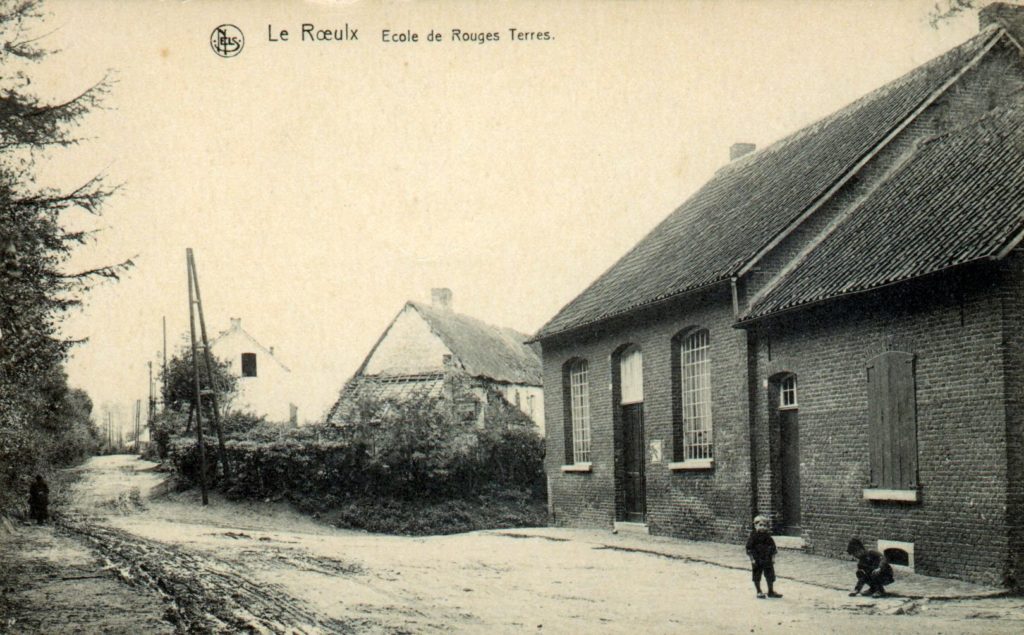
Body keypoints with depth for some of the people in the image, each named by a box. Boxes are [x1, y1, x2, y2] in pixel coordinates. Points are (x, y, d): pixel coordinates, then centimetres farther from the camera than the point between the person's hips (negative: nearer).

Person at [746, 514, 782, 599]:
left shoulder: (768, 537, 3)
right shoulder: (753, 537, -9)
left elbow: (773, 548, 11)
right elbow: (749, 549, -9)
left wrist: (773, 558, 4)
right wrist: (752, 559, -13)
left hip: (767, 560, 3)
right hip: (757, 561, -3)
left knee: (770, 576, 8)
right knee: (757, 577, 5)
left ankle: (771, 591, 21)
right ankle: (759, 592, 18)